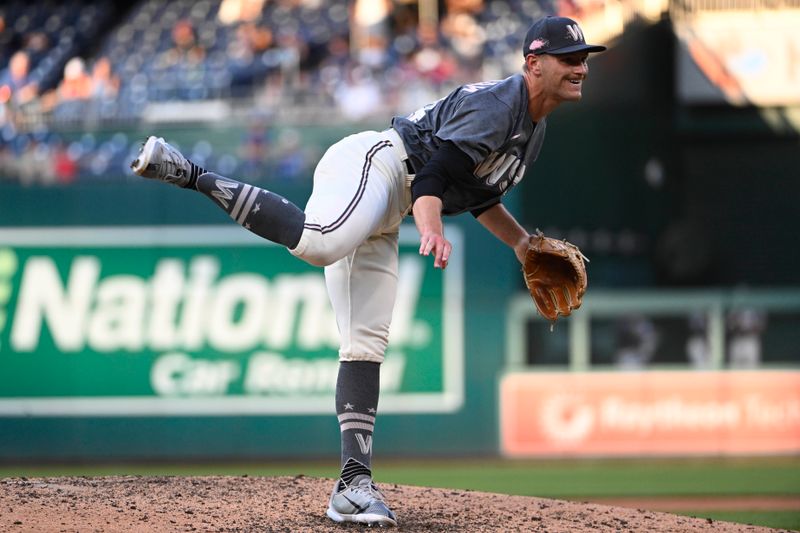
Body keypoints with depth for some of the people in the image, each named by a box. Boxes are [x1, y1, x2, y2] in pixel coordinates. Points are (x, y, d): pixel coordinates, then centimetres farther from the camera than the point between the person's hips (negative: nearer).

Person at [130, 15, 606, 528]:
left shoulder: (534, 129, 20)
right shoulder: (496, 103, -12)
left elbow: (478, 194, 34)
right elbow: (434, 173, -24)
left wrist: (523, 244, 24)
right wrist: (432, 230, -42)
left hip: (381, 220, 10)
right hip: (369, 162, -10)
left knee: (366, 345, 1)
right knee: (320, 242, -41)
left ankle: (354, 484, -4)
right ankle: (187, 172, -34)